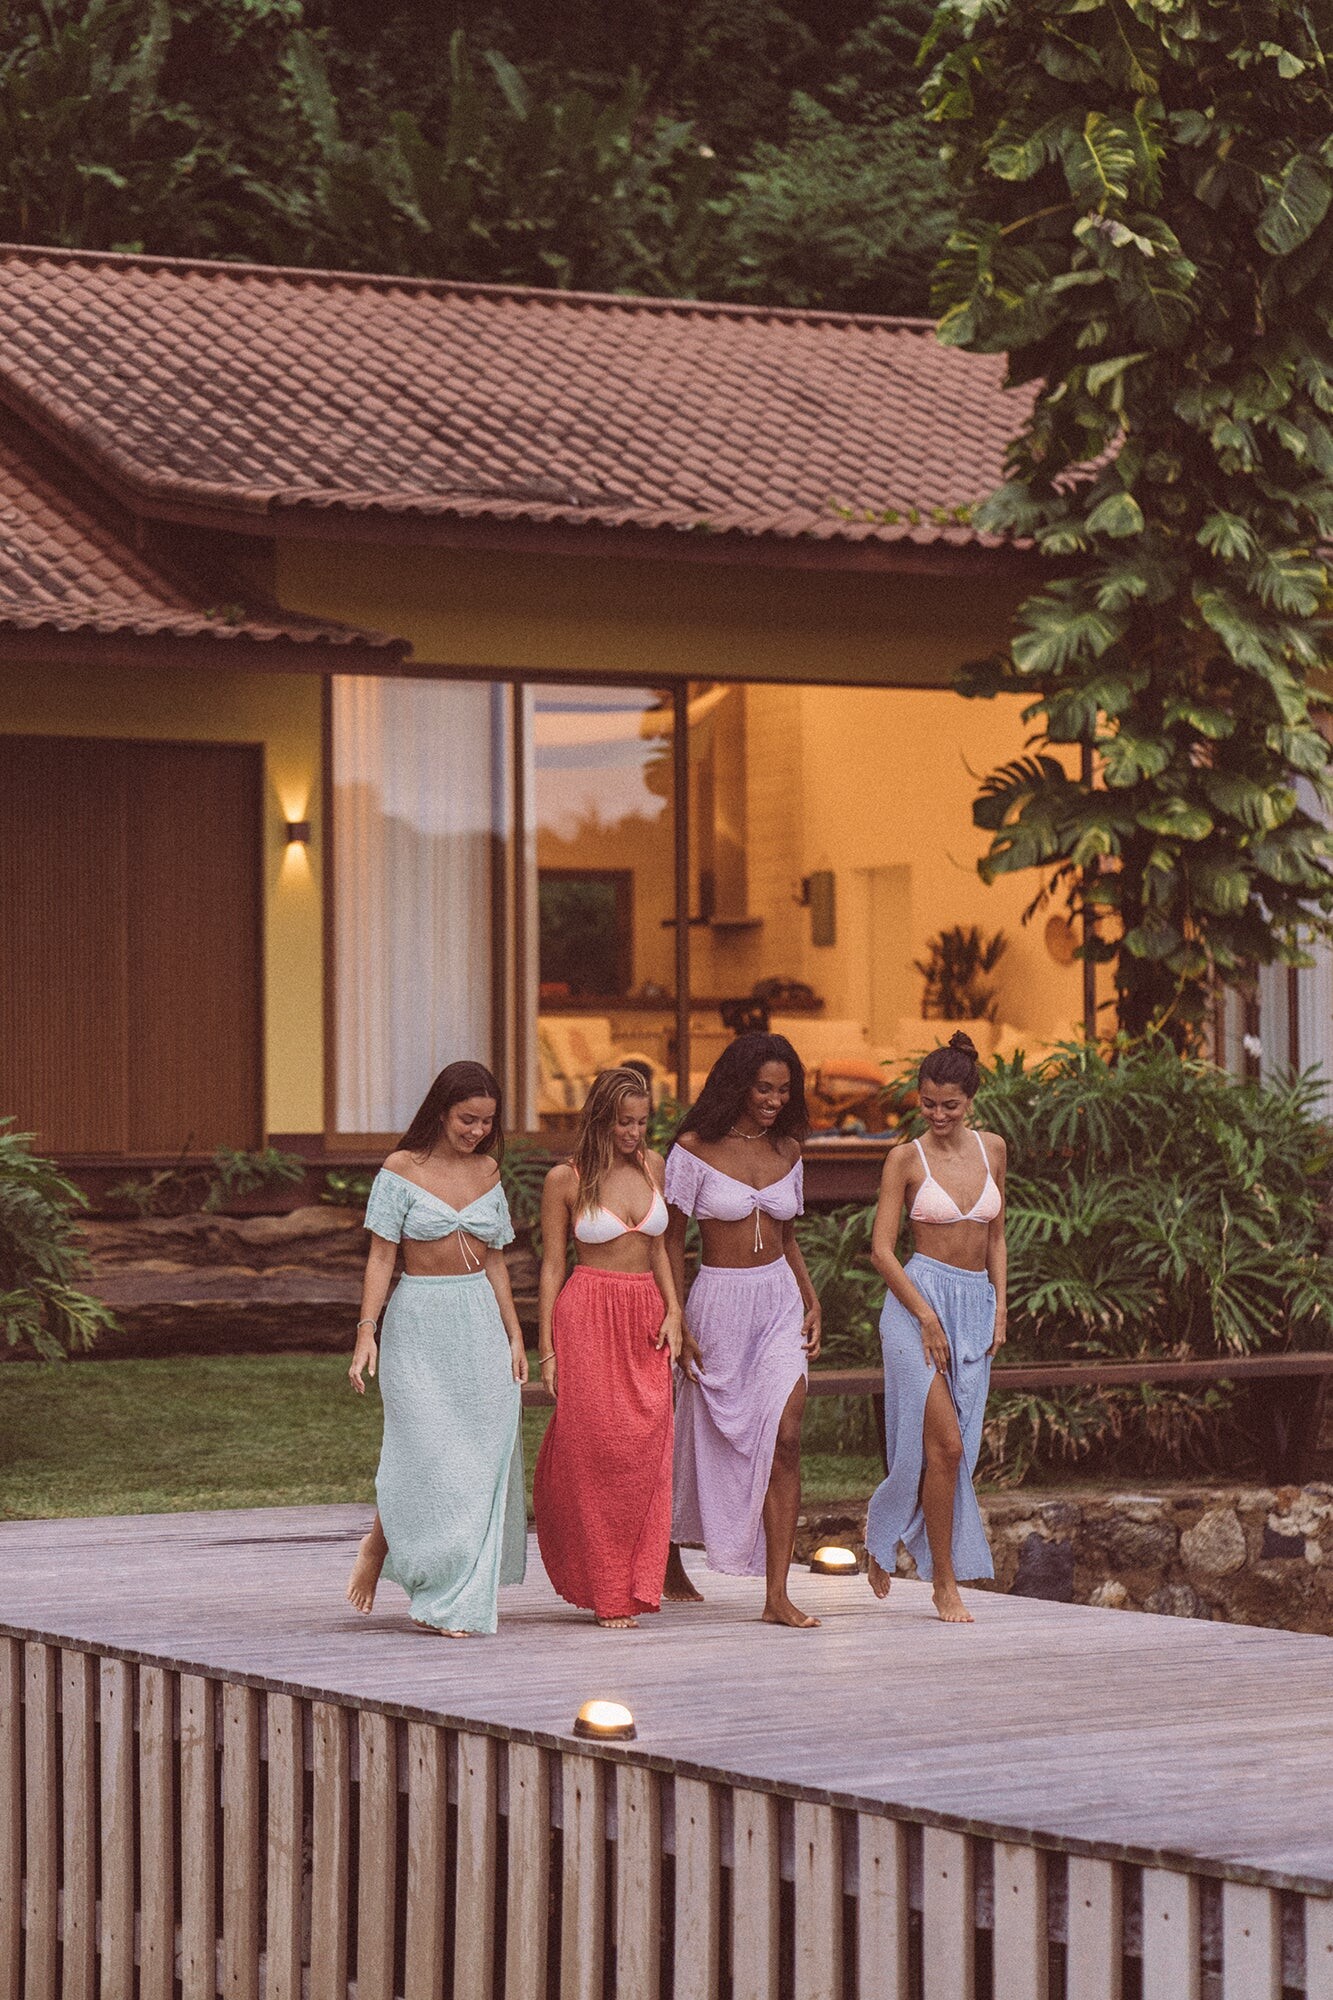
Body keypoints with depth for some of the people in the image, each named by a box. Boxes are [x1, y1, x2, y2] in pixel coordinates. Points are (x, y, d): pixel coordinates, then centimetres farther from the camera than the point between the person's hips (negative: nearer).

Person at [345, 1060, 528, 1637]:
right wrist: (366, 1334, -13)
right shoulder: (402, 1170, -4)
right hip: (419, 1323, -4)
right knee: (426, 1454, -11)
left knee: (480, 1458, 0)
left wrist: (514, 1336, 9)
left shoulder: (487, 1172, 9)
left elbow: (495, 1262, 13)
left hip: (480, 1323, 4)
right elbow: (380, 1256, -5)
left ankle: (456, 1603, 6)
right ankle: (378, 1545, 17)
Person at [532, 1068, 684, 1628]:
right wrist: (547, 1347, -3)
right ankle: (605, 1594, 5)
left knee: (645, 1455, -1)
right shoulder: (566, 1179, -3)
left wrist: (673, 1314, 3)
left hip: (647, 1319, 4)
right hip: (589, 1317, -4)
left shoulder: (651, 1166, 9)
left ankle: (633, 1585, 8)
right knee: (594, 1452, -4)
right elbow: (552, 1265, 0)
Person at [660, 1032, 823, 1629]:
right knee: (702, 1447, 9)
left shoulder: (787, 1150, 7)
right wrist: (677, 1325, -8)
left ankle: (777, 1596, -14)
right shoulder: (694, 1150, -7)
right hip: (719, 1304, -3)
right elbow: (671, 1243, -4)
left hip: (780, 1302, 3)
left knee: (784, 1440, -12)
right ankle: (670, 1562, 35)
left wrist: (812, 1303, 6)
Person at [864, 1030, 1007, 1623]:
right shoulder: (907, 1159, -4)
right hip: (918, 1299, -5)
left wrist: (999, 1309, 8)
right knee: (946, 1444, -13)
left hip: (976, 1303, 5)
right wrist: (928, 1318, -12)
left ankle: (884, 1533, 27)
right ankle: (945, 1583, -5)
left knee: (951, 1451, 4)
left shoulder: (991, 1149, 9)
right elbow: (881, 1249, -6)